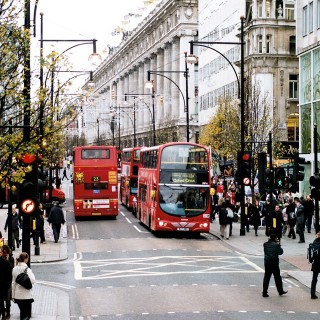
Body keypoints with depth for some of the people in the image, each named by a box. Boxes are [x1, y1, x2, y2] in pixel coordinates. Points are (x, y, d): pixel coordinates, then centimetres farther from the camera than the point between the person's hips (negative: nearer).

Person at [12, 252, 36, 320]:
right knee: (26, 314, 4)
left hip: (18, 295, 5)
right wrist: (31, 273, -5)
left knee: (22, 312, 17)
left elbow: (13, 283, 6)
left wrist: (13, 295, 12)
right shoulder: (27, 269, -13)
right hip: (26, 295, -5)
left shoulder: (15, 269, 2)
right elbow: (32, 281, -22)